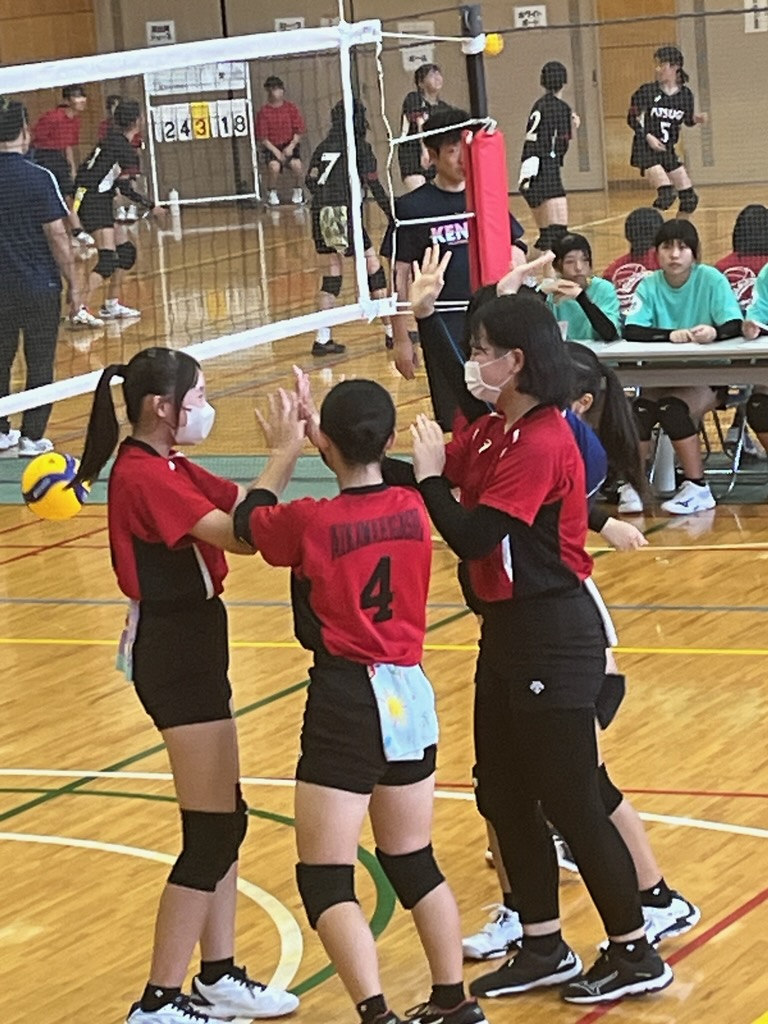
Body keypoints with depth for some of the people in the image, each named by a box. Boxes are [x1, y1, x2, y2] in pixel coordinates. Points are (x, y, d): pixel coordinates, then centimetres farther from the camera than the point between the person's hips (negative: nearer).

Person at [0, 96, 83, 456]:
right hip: (40, 285, -3)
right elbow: (56, 235, -13)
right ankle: (32, 437, 7)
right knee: (40, 363, 6)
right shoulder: (39, 177, -13)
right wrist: (73, 283, -4)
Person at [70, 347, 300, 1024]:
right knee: (212, 832, -6)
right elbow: (239, 534, -27)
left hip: (190, 648, 10)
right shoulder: (143, 475, -20)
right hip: (174, 654, -10)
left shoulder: (168, 467, 11)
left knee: (224, 823, 16)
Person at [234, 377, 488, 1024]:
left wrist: (286, 451, 19)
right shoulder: (412, 509, -1)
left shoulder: (310, 523, -15)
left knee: (326, 881, -2)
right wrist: (321, 431, 25)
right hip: (410, 695, 6)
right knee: (413, 863, 20)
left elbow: (249, 522, 7)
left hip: (346, 701, -6)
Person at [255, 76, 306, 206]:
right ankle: (272, 193, -3)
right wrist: (276, 151, -14)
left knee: (297, 164, -30)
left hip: (289, 145, 1)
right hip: (271, 148, -1)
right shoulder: (263, 112, -3)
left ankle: (297, 191, 0)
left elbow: (298, 132, 4)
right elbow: (262, 138, -4)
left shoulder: (291, 108, 2)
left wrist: (291, 147, -12)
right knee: (274, 166, -33)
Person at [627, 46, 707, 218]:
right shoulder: (647, 91, -10)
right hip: (646, 150, -5)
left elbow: (687, 120, 14)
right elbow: (632, 119, -5)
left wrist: (697, 119, -8)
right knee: (666, 192, -23)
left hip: (668, 151, 5)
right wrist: (647, 136, -18)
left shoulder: (685, 94, -1)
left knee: (689, 197, 4)